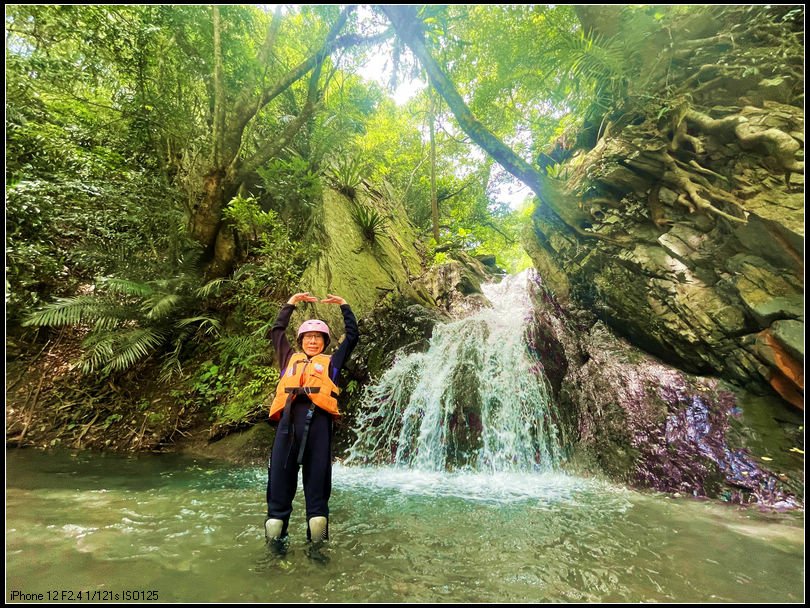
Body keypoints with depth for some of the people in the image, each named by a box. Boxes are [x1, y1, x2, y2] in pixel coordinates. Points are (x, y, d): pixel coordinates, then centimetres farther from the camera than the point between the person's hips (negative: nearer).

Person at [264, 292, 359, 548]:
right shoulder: (290, 358, 28)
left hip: (318, 418, -1)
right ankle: (275, 540, 7)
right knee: (280, 475, 0)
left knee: (317, 479, 0)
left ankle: (317, 541, 5)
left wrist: (344, 305, 30)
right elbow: (277, 331, 34)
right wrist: (291, 303, 35)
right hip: (288, 418, 2)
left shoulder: (331, 362, 24)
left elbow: (353, 335, 26)